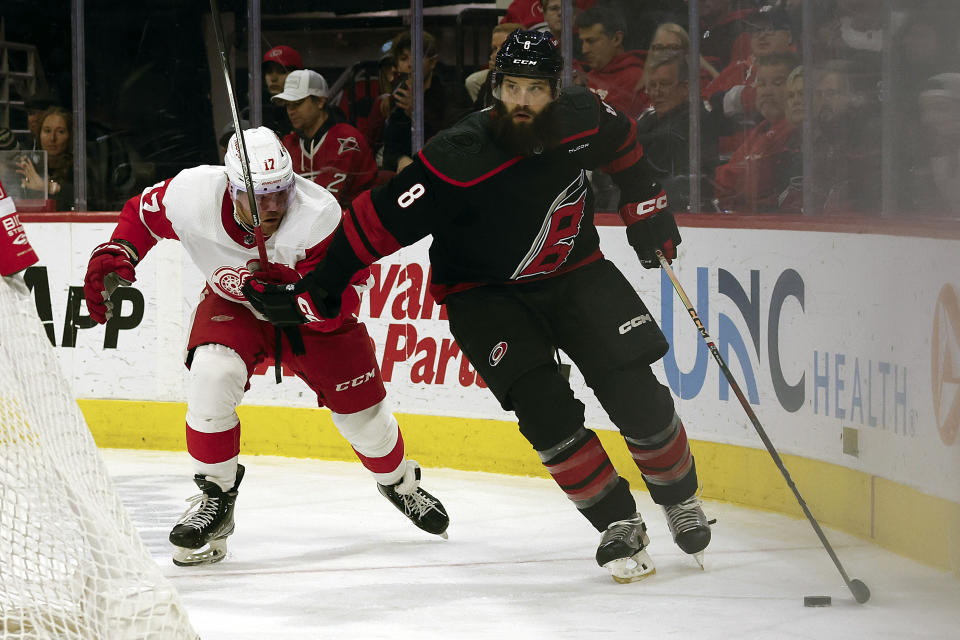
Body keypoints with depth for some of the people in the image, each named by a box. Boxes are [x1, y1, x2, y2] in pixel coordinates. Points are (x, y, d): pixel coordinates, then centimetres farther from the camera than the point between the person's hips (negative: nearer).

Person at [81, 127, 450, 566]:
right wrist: (114, 255, -23)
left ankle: (400, 483, 41)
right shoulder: (194, 195, -32)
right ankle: (215, 497, -10)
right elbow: (143, 213, -9)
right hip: (233, 304, 0)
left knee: (362, 411, 6)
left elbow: (341, 305, -37)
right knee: (213, 371, -29)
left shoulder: (321, 216, -38)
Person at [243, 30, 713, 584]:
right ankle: (619, 525, -4)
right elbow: (379, 222, -27)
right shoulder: (460, 159, -29)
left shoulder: (583, 118, -14)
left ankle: (682, 498, 17)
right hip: (485, 293, -3)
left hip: (573, 272, 3)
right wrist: (318, 290, -29)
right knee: (544, 409, -20)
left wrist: (647, 206, 14)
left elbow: (622, 144, 12)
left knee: (636, 395, -8)